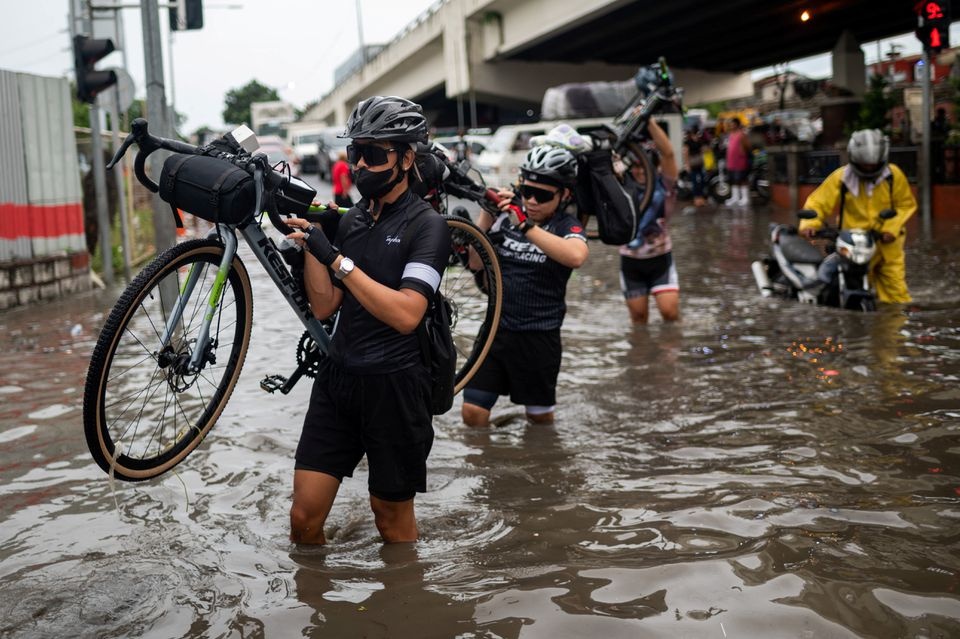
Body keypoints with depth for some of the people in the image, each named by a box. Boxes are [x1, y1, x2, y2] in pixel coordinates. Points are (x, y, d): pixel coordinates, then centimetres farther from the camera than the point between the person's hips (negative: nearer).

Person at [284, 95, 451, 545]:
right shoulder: (350, 221, 11)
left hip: (394, 385, -5)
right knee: (303, 517, 3)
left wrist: (337, 260, -20)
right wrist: (308, 240, -5)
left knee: (392, 517, 12)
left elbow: (406, 314, -21)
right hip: (338, 377, 5)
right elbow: (324, 306, 7)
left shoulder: (426, 226, -9)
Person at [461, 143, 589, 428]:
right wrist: (487, 216, -11)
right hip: (497, 328, 3)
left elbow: (576, 256, -32)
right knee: (472, 414, 0)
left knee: (540, 416, 15)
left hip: (539, 336, -3)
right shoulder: (506, 217, 1)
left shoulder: (567, 226, -9)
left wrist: (526, 226, -36)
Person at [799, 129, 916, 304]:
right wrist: (809, 224, -24)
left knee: (896, 294, 2)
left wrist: (891, 228, -12)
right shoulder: (841, 178, -7)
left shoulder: (893, 175, -3)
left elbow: (906, 204, 3)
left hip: (888, 245, 1)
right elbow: (818, 202, -5)